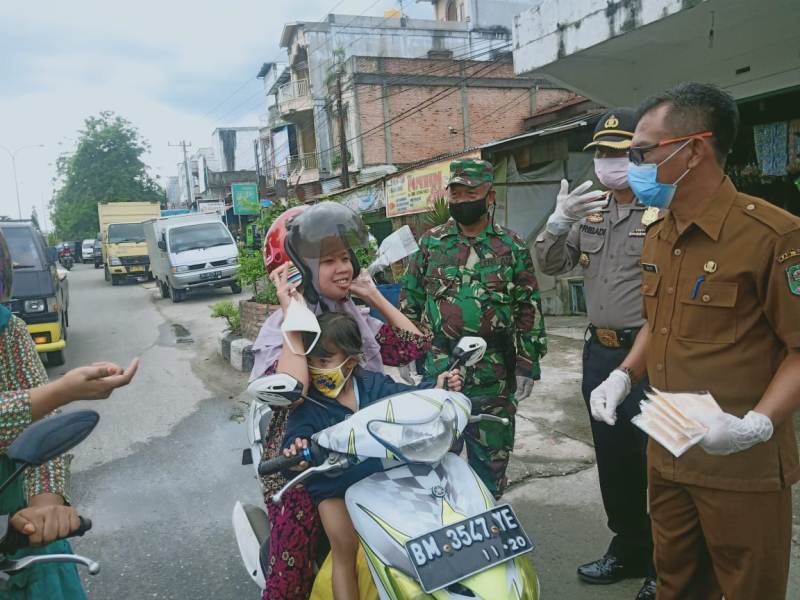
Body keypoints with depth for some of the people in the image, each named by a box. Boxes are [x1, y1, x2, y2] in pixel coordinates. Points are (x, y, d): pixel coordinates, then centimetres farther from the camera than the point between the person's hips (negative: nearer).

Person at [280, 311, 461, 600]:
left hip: (381, 476, 3)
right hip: (334, 488, -3)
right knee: (345, 546, -18)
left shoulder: (372, 383, -1)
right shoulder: (308, 403, -11)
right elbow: (297, 435, -23)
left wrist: (437, 388, -22)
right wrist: (297, 452, -47)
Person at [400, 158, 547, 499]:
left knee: (491, 454, 12)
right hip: (437, 368, 1)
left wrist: (527, 366, 0)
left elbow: (528, 309, 3)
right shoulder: (431, 243, 5)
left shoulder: (512, 248, 3)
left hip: (492, 373, 0)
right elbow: (409, 300, 8)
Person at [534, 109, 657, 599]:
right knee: (612, 459, 18)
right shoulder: (589, 211, 12)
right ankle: (628, 550, 37)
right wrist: (559, 222, -6)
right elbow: (551, 265, 9)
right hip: (600, 352, 7)